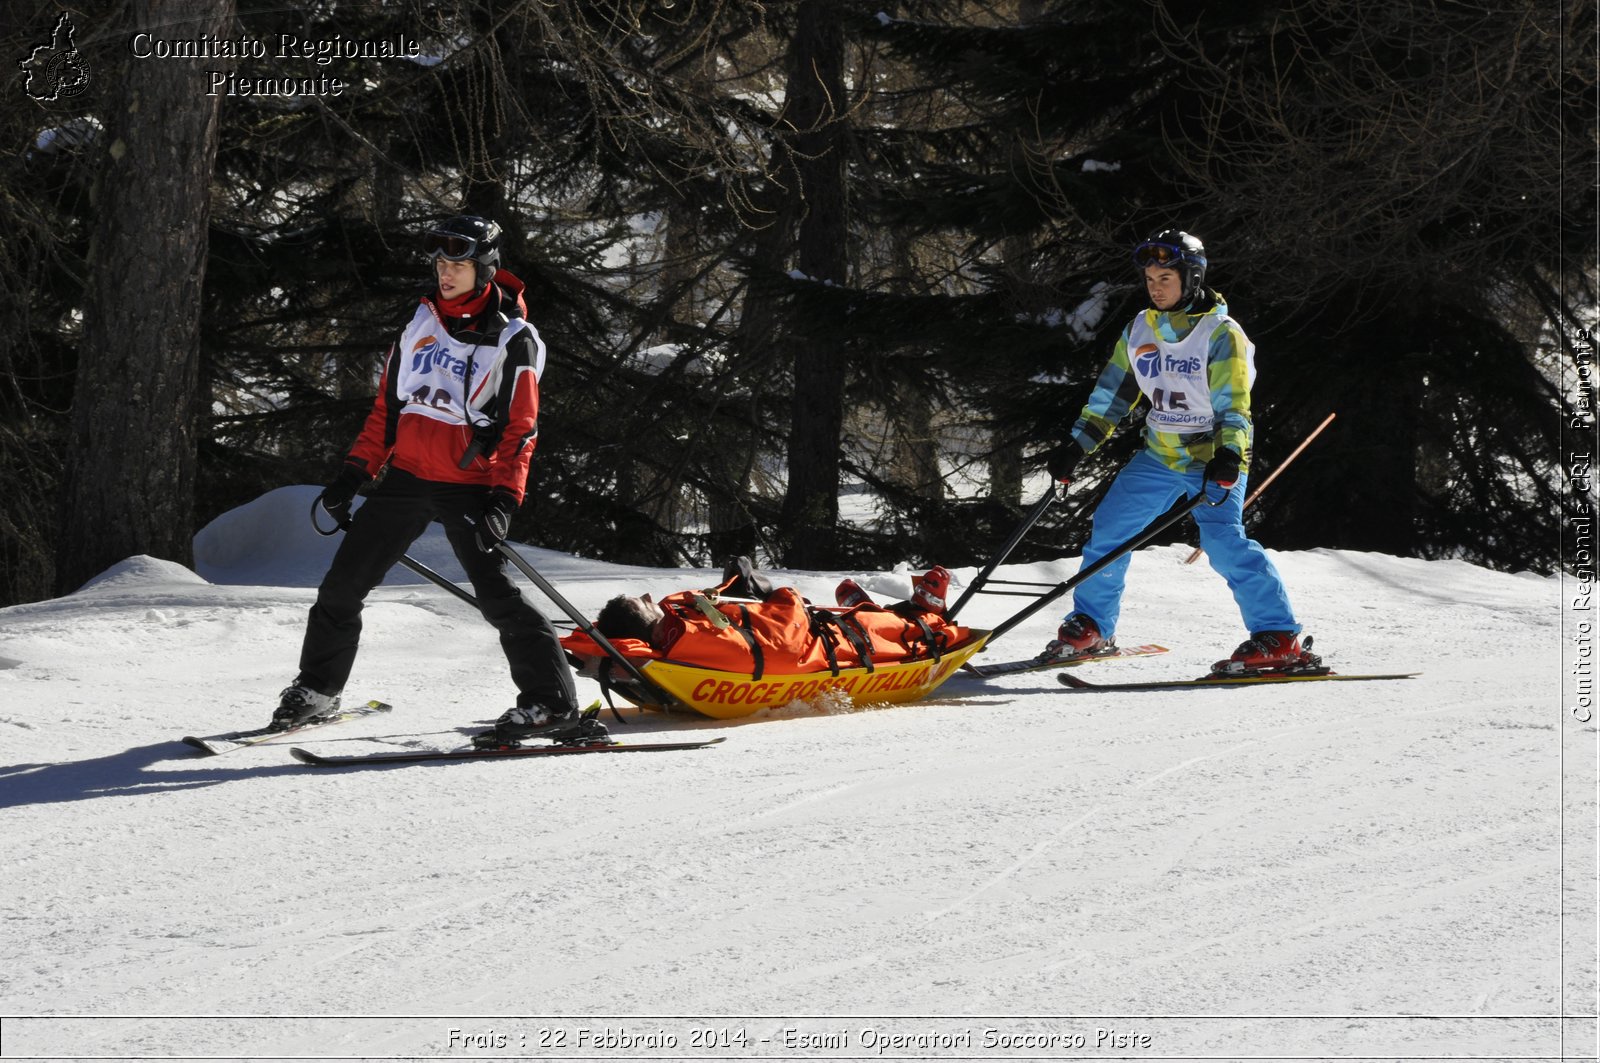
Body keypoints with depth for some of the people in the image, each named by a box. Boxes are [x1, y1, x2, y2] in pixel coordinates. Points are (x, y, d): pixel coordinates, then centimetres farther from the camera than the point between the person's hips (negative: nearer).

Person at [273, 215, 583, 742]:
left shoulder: (511, 338, -5)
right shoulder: (421, 324, 12)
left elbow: (520, 428, -8)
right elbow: (387, 407, 17)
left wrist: (504, 500, -19)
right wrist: (353, 475, 11)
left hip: (469, 486, -6)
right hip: (407, 476, 6)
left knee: (497, 595, -13)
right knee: (343, 583, 7)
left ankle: (552, 702, -8)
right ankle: (317, 687, 23)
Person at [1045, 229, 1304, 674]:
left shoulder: (1221, 334, -11)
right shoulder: (1140, 330, 6)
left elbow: (1233, 405, -15)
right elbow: (1111, 391, 13)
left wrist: (1228, 455, -31)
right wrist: (1077, 445, 9)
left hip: (1213, 459, -7)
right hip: (1159, 457, 7)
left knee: (1223, 541, -23)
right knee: (1109, 527, 3)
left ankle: (1278, 636, -21)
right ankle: (1090, 626, 19)